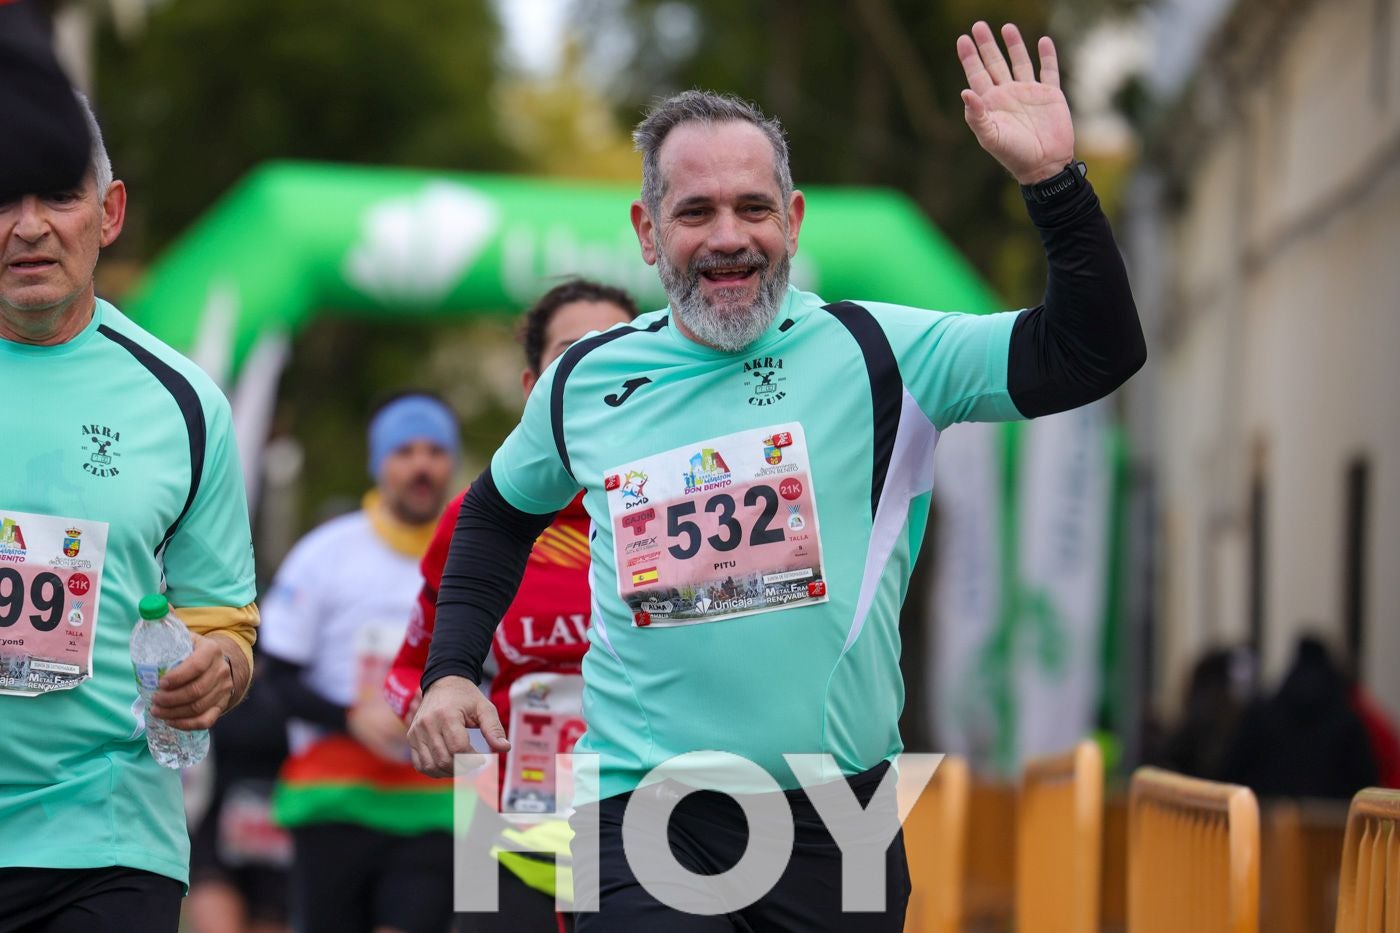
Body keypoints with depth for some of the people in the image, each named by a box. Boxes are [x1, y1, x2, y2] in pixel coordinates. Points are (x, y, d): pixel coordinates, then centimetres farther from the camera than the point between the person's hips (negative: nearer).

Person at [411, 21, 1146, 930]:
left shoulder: (874, 353, -2)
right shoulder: (585, 382, 5)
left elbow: (1097, 353, -9)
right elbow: (501, 511, 25)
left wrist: (1053, 180, -20)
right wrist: (451, 671, 15)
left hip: (840, 818, 0)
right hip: (650, 814, 0)